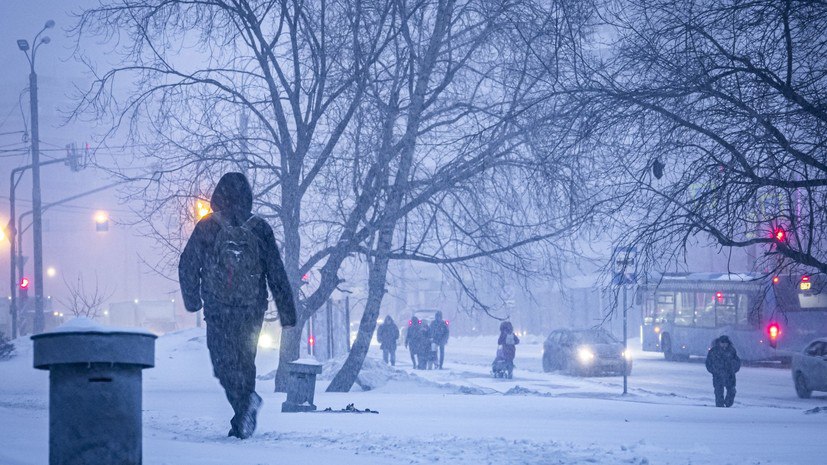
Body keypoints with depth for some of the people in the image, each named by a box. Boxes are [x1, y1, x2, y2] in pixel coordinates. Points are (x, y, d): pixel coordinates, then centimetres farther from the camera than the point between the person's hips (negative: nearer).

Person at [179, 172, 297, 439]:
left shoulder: (206, 227, -4)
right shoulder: (260, 229, -1)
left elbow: (187, 266, 2)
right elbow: (277, 273, 0)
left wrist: (192, 300, 16)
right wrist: (287, 313, 2)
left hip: (218, 310, -2)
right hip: (252, 310, 2)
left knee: (224, 360, 4)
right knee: (245, 361, 11)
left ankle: (246, 399, -18)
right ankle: (242, 424, 11)